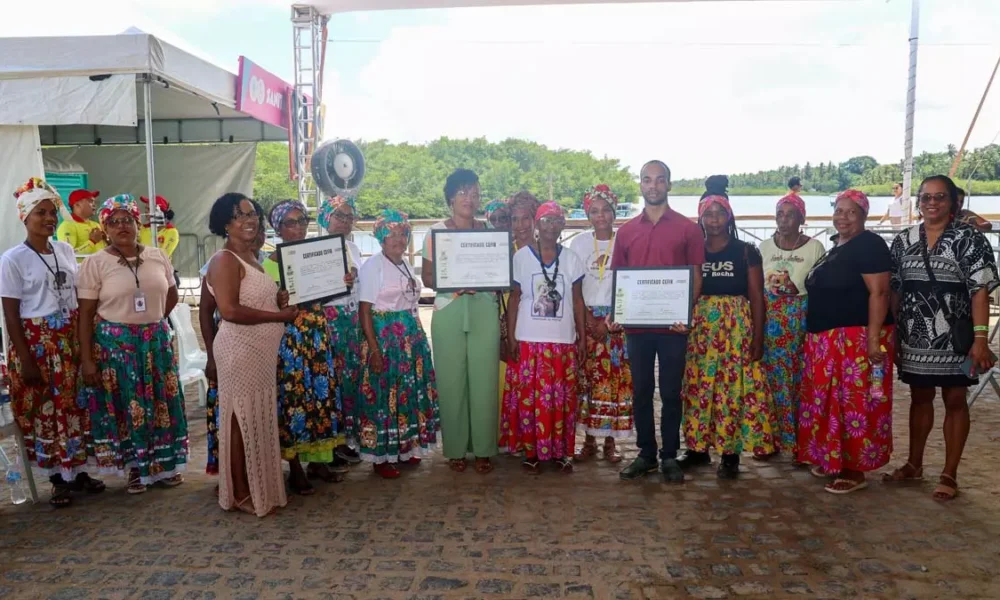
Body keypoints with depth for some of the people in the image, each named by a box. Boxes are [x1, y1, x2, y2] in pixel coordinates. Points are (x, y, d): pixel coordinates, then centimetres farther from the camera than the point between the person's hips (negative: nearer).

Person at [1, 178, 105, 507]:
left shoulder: (66, 250, 7)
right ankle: (58, 479, 15)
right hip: (36, 343, -5)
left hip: (71, 341, 5)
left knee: (76, 404, 9)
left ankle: (77, 470, 21)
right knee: (45, 408, 4)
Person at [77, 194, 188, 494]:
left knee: (162, 401, 8)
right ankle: (136, 468, 19)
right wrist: (87, 359, -11)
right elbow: (85, 315, -8)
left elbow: (172, 295, 17)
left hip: (157, 341, 3)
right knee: (126, 405, 4)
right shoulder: (95, 263, -7)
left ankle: (165, 464, 22)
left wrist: (152, 320, 7)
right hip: (115, 344, -3)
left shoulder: (158, 256, 3)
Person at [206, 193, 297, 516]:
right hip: (240, 350, -9)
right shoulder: (225, 260, -13)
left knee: (259, 418, 14)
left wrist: (279, 299, 6)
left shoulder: (251, 258, 15)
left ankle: (257, 487, 26)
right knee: (241, 419, 0)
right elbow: (230, 310, -23)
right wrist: (278, 315, -16)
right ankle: (240, 494, 12)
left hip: (262, 350, 9)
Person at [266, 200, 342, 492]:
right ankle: (295, 469, 9)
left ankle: (317, 461, 20)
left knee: (321, 393, 7)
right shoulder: (271, 263, -6)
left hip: (317, 334, 5)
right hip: (288, 337, -5)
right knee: (293, 397, -1)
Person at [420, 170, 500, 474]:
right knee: (452, 381, 3)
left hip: (484, 312, 1)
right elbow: (427, 277, 1)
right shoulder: (436, 231, 3)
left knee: (484, 381, 2)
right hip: (449, 313, -1)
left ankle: (484, 449, 14)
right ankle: (455, 449, 16)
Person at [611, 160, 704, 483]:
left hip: (672, 324, -2)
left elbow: (696, 277, 0)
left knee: (671, 392, 6)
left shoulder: (688, 228, 1)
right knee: (641, 391, 10)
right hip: (637, 324, 3)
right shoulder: (626, 231, 9)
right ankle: (645, 453, 22)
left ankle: (670, 456, 19)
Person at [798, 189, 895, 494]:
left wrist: (874, 338, -24)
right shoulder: (834, 247, 16)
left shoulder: (870, 245, -10)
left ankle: (855, 470, 6)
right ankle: (834, 460, 26)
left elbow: (878, 293, -17)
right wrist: (818, 339, 18)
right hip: (828, 340, 9)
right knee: (832, 401, 14)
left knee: (855, 403, -3)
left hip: (858, 338, -9)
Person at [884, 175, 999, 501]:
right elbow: (894, 290, 9)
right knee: (920, 398, 15)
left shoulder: (969, 238, -6)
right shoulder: (904, 240, 6)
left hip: (954, 339, -4)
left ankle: (949, 474, 17)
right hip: (915, 338, 4)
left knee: (955, 401, 7)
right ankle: (914, 464, 29)